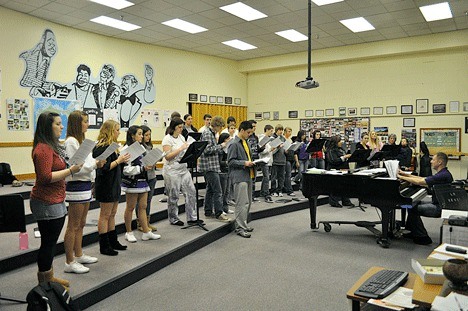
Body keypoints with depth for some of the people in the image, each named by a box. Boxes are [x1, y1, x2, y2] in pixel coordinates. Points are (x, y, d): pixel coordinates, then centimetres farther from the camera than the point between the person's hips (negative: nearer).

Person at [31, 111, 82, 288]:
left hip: (55, 201, 10)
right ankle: (44, 283, 13)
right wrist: (71, 170, -22)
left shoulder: (52, 146, 14)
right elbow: (45, 177, -24)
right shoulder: (43, 149, -18)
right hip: (47, 203, -10)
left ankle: (49, 277, 30)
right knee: (48, 243, 0)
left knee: (50, 242, 18)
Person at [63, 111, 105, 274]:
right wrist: (95, 164, -20)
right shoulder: (71, 141, -16)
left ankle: (78, 255, 31)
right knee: (73, 226, 0)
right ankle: (69, 262, 10)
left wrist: (96, 163, 0)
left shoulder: (80, 140, 14)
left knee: (80, 224, 18)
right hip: (76, 186, -10)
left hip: (85, 185, 10)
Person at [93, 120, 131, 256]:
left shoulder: (111, 146, 13)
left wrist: (123, 159, 1)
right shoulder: (101, 148, -17)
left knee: (112, 214, 16)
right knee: (105, 215, 0)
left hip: (114, 185, 10)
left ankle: (113, 241, 27)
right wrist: (119, 160, -19)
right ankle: (104, 246, 10)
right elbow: (104, 168, -23)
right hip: (106, 187, -10)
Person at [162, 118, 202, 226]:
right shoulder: (167, 139, -10)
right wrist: (180, 149, -21)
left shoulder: (181, 137, 12)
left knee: (191, 192, 3)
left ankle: (192, 218, 13)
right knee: (173, 196, 3)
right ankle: (173, 219, 19)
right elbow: (167, 156, -17)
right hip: (172, 170, -7)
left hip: (183, 169, 7)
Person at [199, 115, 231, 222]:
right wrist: (220, 146, -14)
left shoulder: (211, 133, 17)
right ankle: (218, 213, -4)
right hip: (209, 166, -11)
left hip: (212, 166, 11)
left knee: (210, 189, 14)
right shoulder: (207, 133, -14)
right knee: (218, 191, -8)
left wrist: (221, 148, 10)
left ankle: (208, 212, 22)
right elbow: (207, 150, -21)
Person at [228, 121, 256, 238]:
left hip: (247, 175, 10)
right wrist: (244, 163, -20)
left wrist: (252, 162, 10)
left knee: (248, 202, 15)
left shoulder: (245, 142, 17)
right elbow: (231, 161, -14)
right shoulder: (234, 144, -11)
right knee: (242, 203, -9)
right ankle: (240, 228, -2)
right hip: (239, 177, -10)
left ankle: (243, 224, 27)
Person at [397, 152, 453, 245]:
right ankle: (413, 231, 22)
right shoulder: (443, 173, 9)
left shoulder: (443, 175, -25)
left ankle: (422, 237, -5)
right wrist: (406, 175, 8)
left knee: (412, 209, -14)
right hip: (438, 202, 11)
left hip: (440, 207, -11)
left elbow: (419, 182, -28)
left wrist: (401, 177, -18)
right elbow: (423, 179, 13)